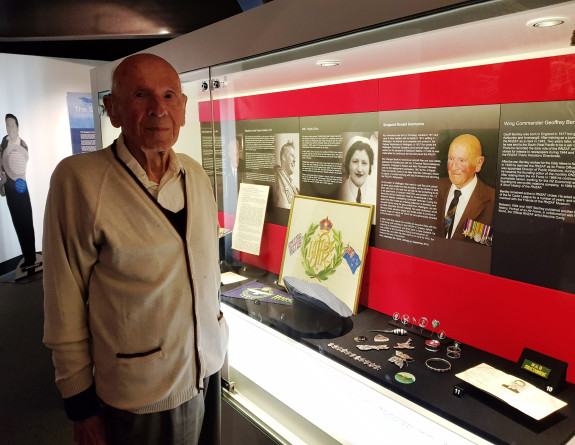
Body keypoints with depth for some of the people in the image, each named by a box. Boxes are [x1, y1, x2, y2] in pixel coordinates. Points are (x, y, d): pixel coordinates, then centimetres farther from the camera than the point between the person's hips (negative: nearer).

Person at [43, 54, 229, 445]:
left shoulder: (196, 174, -1)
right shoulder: (78, 179, -17)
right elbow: (64, 303, -13)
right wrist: (81, 405, -8)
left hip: (209, 365, 5)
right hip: (141, 396, -5)